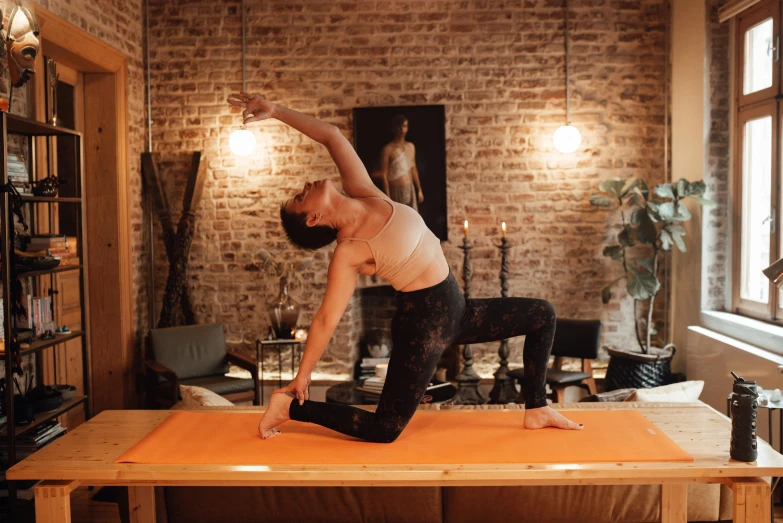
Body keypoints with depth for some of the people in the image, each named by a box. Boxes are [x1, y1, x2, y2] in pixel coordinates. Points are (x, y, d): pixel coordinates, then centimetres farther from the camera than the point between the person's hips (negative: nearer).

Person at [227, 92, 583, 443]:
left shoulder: (365, 194, -3)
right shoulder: (349, 251, -19)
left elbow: (331, 136, 0)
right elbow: (326, 319, -13)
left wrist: (275, 111, -2)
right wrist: (301, 378, -7)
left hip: (454, 310, 8)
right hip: (423, 325, -7)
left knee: (542, 315, 13)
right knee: (384, 430, -3)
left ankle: (536, 411, 18)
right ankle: (290, 408, 8)